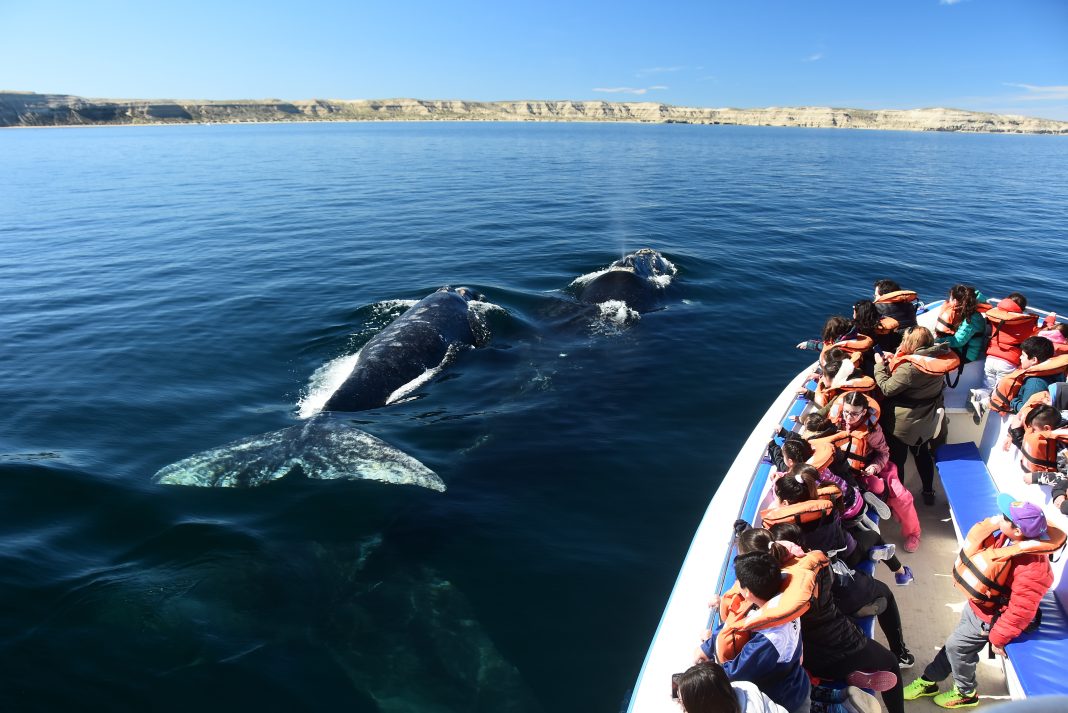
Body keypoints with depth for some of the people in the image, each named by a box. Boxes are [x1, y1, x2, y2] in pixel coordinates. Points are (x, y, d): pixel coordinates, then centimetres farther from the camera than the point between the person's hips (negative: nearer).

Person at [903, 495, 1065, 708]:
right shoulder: (1009, 537, -16)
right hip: (979, 603, 8)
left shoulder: (1032, 568, -37)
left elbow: (1020, 611, -27)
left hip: (989, 616, -8)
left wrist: (999, 638, -16)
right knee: (957, 643, 20)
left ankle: (966, 693, 33)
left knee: (956, 646, 7)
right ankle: (928, 681, 37)